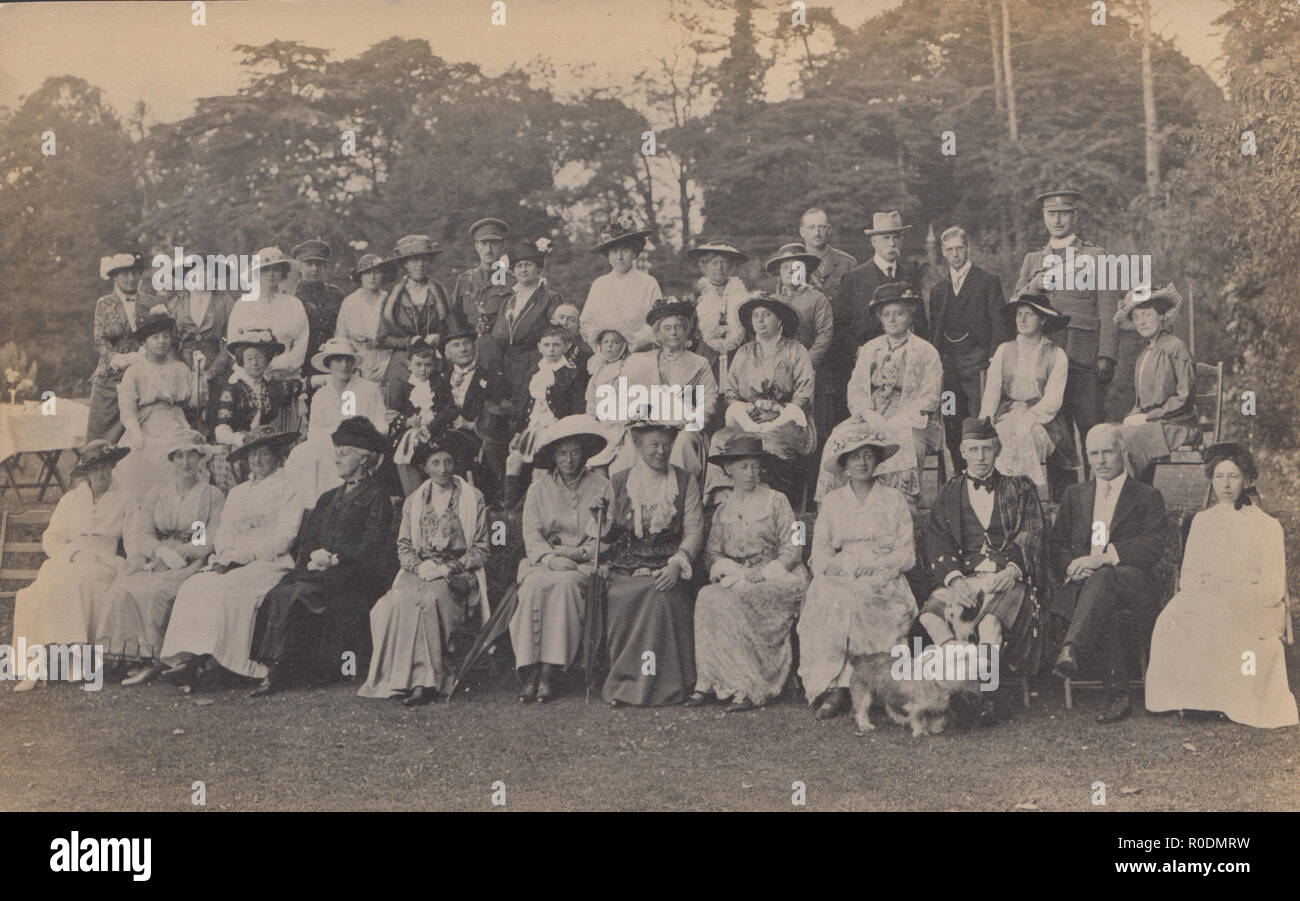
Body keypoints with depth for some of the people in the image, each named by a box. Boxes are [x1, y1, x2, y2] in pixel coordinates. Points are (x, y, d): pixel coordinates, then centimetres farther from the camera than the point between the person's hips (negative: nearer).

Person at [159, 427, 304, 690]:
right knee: (193, 586, -22)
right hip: (232, 563, 6)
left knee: (226, 589, -32)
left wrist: (243, 555, -13)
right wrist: (224, 556, -4)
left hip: (269, 563, -6)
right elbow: (221, 534, 19)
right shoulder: (237, 493, 26)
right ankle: (185, 656, -33)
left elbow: (284, 538, -6)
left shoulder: (288, 490, 5)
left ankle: (205, 661, -33)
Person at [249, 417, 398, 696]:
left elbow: (371, 548, -6)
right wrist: (315, 556, -4)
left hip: (358, 577, -6)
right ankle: (273, 667, -29)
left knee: (297, 593, -29)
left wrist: (333, 558, -12)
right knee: (279, 593, -23)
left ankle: (276, 671, -27)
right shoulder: (329, 498, 25)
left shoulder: (377, 497, 4)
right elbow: (305, 540, 18)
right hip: (322, 571, 6)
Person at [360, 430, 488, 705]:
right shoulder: (414, 501, 17)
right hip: (419, 571, 3)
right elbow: (404, 547, 14)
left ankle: (427, 678, -33)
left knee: (430, 598, -36)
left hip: (458, 573, -3)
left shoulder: (473, 499, 7)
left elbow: (480, 551, 3)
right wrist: (419, 567, -8)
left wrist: (447, 568, -11)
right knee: (398, 599, -32)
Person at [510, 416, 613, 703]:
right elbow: (531, 535, 3)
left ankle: (548, 674, -35)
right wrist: (550, 558, -16)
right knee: (535, 585, -32)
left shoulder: (601, 486, 9)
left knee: (565, 583, -35)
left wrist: (578, 553, -13)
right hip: (542, 560, 1)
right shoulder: (538, 488, 13)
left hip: (583, 563, -1)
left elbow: (606, 539, 4)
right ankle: (529, 673, -34)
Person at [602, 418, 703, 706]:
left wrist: (677, 565, -12)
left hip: (667, 568, -1)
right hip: (625, 569, 1)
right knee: (621, 598, -31)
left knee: (662, 596, -33)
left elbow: (694, 530, 5)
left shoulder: (685, 483, 12)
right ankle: (623, 683, -19)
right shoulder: (618, 482, 15)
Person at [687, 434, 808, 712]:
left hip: (773, 579, -4)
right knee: (707, 597, -28)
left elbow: (792, 550, -2)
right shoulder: (723, 509, 17)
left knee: (727, 601, -31)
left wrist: (752, 576, -12)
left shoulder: (776, 502, 4)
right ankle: (706, 683, -25)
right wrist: (732, 571, -11)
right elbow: (712, 552, 11)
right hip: (735, 581, 4)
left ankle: (745, 687, -27)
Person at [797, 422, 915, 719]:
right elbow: (819, 558, 9)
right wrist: (845, 566, -11)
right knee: (829, 597, -33)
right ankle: (833, 686, -34)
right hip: (840, 581, 2)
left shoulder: (893, 500, 13)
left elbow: (907, 555, 5)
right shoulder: (832, 503, 17)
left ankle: (835, 686, -30)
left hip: (884, 585, -2)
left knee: (854, 598, -34)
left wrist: (871, 565, -10)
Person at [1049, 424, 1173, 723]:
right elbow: (1056, 545, 17)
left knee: (1104, 579, -40)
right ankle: (1118, 693, -39)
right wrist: (1073, 566, -8)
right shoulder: (1075, 495, 26)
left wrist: (1103, 558, -17)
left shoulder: (1147, 497, 15)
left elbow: (1155, 545, -4)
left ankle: (1071, 649, -57)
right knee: (1105, 614, -35)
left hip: (1132, 583, -2)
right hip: (1084, 584, 3)